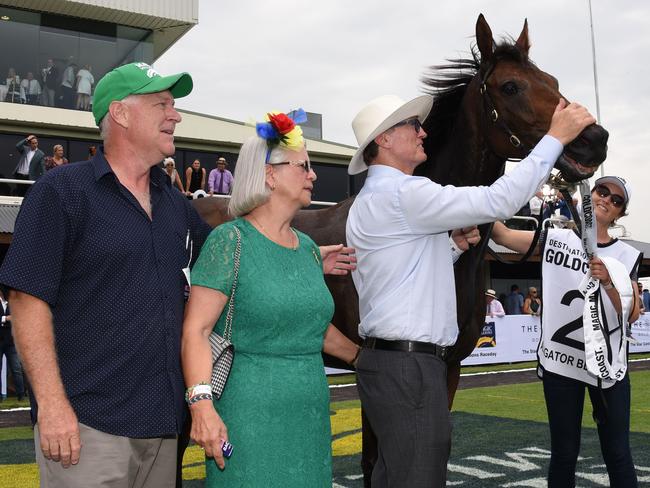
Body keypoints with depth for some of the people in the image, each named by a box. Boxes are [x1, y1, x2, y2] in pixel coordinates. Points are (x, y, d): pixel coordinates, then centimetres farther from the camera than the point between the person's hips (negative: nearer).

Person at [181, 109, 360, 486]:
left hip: (311, 412, 7)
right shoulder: (231, 240, -9)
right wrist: (202, 404, -26)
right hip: (249, 414, -6)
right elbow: (196, 330, -15)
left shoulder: (308, 247, 11)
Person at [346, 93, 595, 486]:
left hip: (391, 363, 11)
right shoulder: (402, 194, -15)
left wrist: (454, 245, 10)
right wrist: (557, 136, -11)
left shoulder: (370, 202, 19)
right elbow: (498, 201, -19)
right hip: (408, 368, -11)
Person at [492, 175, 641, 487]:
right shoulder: (555, 239, 1)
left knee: (617, 455, 6)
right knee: (564, 453, 8)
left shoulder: (626, 256, 3)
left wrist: (609, 283, -22)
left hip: (608, 367, 1)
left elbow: (631, 315, -5)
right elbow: (502, 234, -7)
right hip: (560, 363, -1)